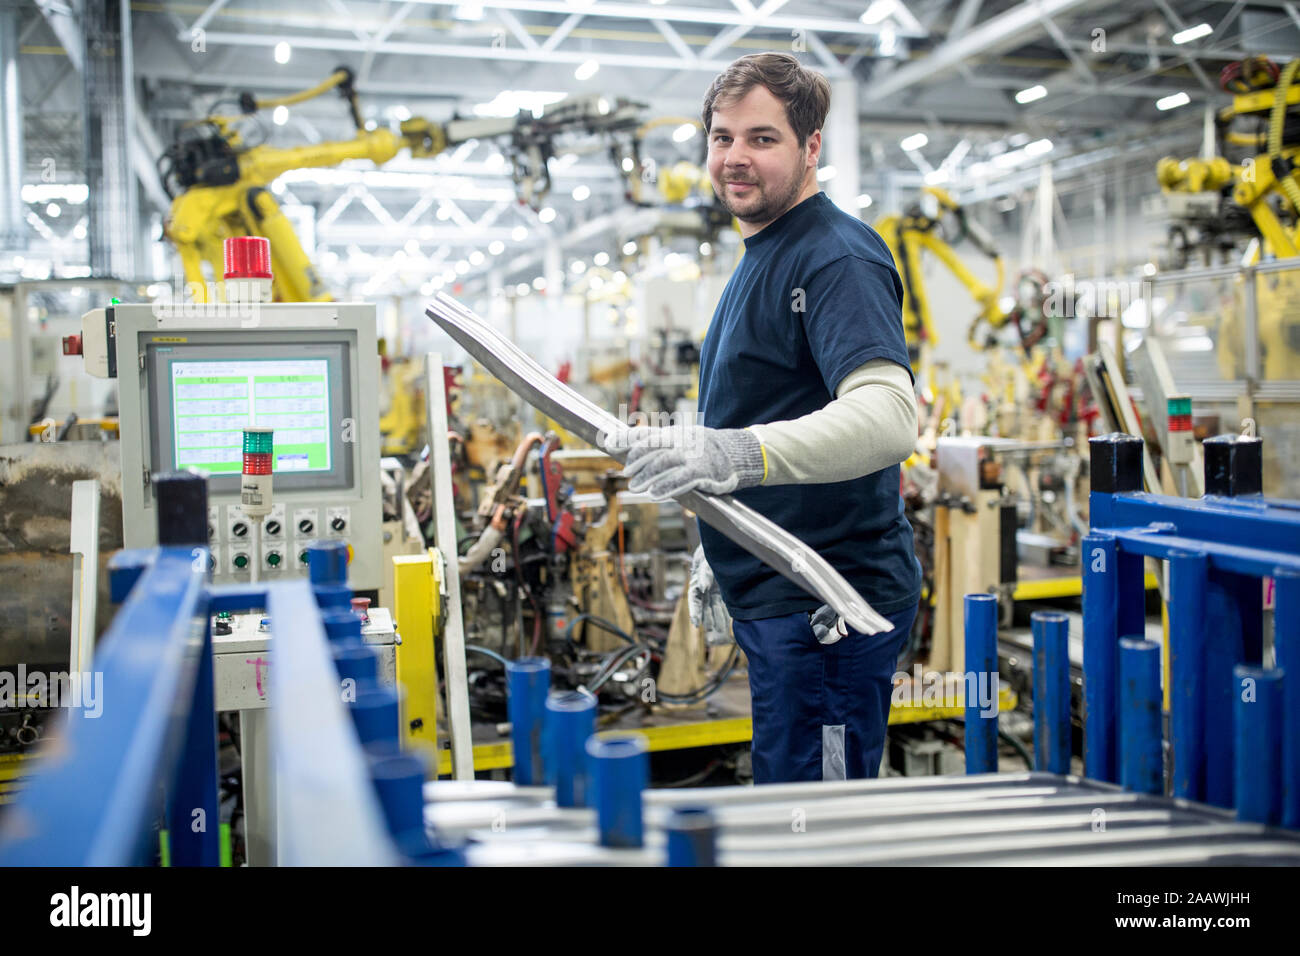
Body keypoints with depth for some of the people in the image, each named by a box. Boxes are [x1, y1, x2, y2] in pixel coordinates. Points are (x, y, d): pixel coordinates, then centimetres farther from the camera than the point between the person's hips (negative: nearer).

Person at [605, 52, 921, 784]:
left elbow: (889, 415, -33)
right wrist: (717, 551, 26)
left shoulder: (837, 258, -16)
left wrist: (738, 453, -46)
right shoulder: (761, 256, 18)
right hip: (774, 594, 10)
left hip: (827, 608, -10)